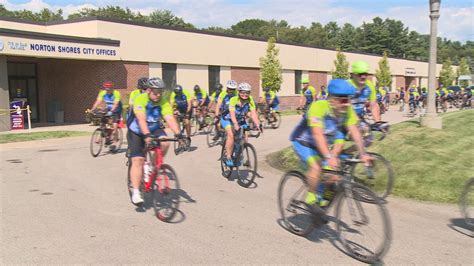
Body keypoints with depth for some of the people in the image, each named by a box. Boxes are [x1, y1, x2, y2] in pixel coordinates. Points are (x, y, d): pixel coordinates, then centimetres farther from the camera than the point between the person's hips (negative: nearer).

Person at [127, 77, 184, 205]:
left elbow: (170, 119, -28)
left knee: (165, 143, -27)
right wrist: (147, 135, -52)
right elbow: (141, 119, -38)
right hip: (137, 132, -3)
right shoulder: (140, 99, -25)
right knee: (138, 160, -14)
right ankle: (136, 192, -8)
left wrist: (178, 134, -43)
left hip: (154, 129, 3)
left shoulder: (163, 102, -16)